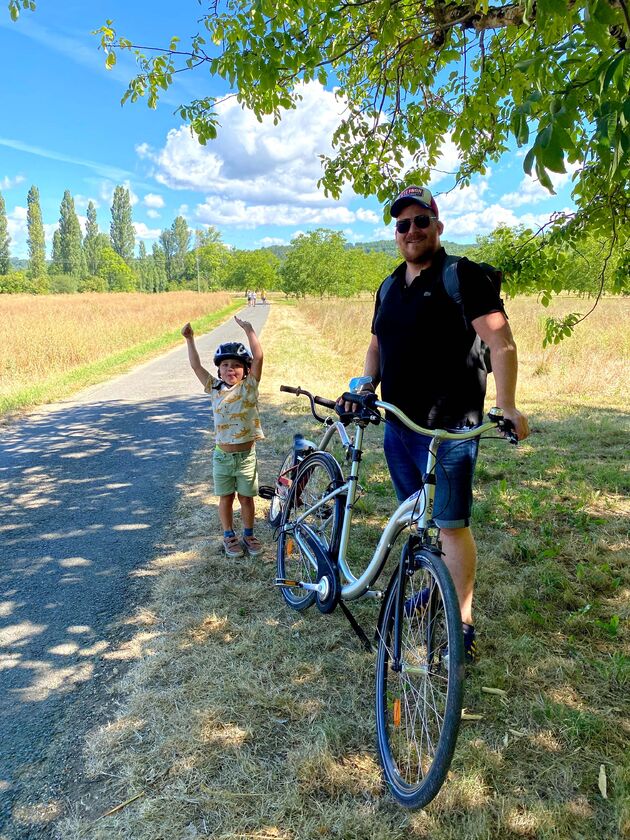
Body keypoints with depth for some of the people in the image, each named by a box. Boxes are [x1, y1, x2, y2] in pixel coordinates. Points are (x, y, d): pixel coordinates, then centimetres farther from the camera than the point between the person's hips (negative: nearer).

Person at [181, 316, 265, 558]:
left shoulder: (249, 386, -6)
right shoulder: (214, 388, 0)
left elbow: (258, 357, -15)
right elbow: (196, 365, -2)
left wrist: (249, 330, -17)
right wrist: (189, 340, -7)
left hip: (246, 454, -1)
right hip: (222, 455, 2)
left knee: (246, 497, 11)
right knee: (226, 498, 12)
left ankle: (248, 535, 28)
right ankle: (229, 536, 29)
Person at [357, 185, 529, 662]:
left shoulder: (462, 277, -8)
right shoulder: (390, 287, 14)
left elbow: (501, 342, -16)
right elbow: (377, 345, 23)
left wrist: (507, 405, -28)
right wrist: (366, 386, 5)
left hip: (448, 429, -7)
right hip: (398, 425, 7)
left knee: (451, 524, -3)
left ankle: (464, 622, 10)